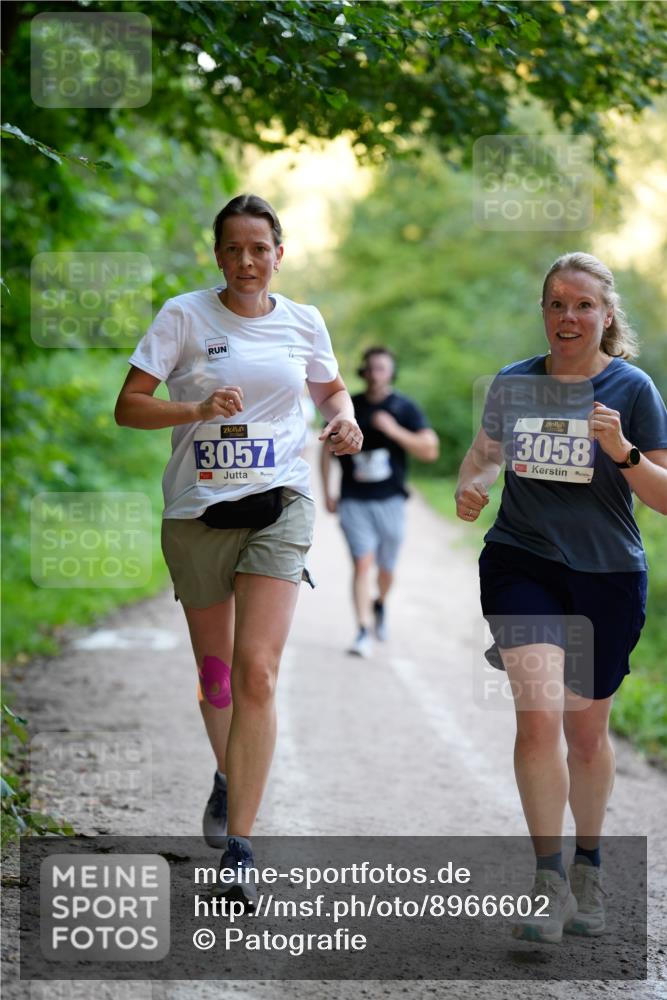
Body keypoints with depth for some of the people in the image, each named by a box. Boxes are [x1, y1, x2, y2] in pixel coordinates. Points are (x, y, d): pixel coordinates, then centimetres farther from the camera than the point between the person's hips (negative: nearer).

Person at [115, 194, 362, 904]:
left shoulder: (302, 323, 5)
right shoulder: (184, 316, -2)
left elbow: (331, 389, 24)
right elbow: (128, 406, -6)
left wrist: (343, 420, 1)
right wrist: (196, 409, -22)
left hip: (279, 505, 0)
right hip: (197, 512, 0)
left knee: (256, 670, -15)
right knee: (214, 673, 12)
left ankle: (238, 850, -15)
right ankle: (230, 778, 45)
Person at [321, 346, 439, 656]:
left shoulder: (405, 408, 1)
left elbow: (430, 450, -6)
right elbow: (327, 448, 13)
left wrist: (395, 431, -18)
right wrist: (327, 493, 8)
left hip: (390, 501, 1)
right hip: (353, 501, -1)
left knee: (386, 569, 12)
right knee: (363, 563, -15)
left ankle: (379, 604, 44)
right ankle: (363, 632, -17)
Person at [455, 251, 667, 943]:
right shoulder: (513, 384, 4)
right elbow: (485, 451, 23)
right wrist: (470, 487, 1)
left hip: (608, 575, -1)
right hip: (521, 566, 1)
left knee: (587, 730, 12)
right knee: (539, 716, -17)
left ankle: (587, 868, 34)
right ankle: (550, 881, -7)